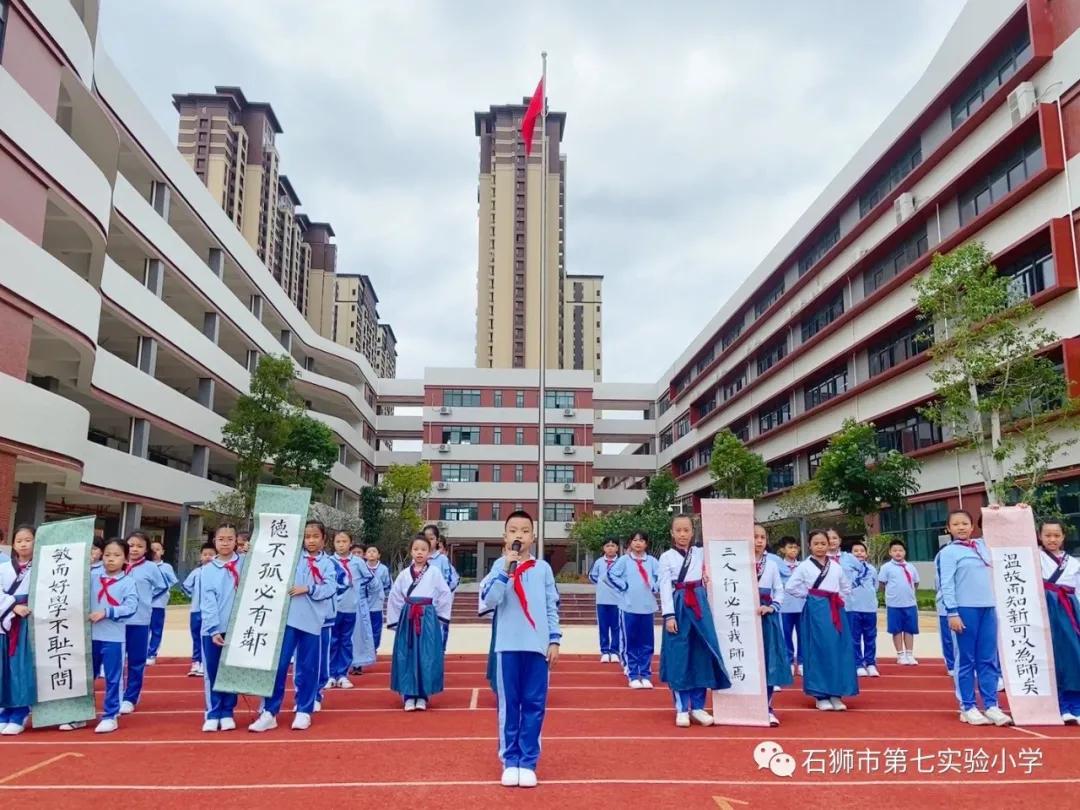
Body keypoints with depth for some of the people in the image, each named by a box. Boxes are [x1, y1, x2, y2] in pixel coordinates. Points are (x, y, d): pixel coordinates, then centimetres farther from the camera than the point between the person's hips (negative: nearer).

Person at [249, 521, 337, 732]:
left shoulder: (327, 564, 5)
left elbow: (330, 588, -8)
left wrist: (307, 589, -16)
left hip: (312, 621, -1)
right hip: (288, 618, 1)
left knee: (307, 667, 6)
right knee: (278, 664, -1)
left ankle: (304, 711, 18)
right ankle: (269, 712, 7)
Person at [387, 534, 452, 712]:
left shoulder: (435, 572, -1)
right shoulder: (404, 574, 5)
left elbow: (445, 595, 2)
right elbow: (394, 598, 10)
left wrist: (440, 617, 0)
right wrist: (394, 621, 7)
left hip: (428, 618, -2)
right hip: (407, 618, 2)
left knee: (427, 657, -1)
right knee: (406, 657, 2)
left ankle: (423, 696, 10)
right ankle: (408, 696, 11)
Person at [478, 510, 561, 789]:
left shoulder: (543, 568, 6)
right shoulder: (499, 566, 1)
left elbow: (552, 607, 8)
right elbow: (489, 600, -13)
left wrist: (554, 640, 3)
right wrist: (506, 569, -20)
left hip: (538, 646, 1)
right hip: (507, 646, -1)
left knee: (534, 706, 5)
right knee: (508, 706, 6)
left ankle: (528, 762, 15)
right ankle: (509, 761, 18)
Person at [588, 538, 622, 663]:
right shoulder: (599, 562, 3)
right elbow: (592, 576, 13)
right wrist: (601, 583, 3)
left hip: (617, 600, -2)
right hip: (602, 600, 2)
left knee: (616, 627, 5)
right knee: (603, 627, 7)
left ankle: (614, 651, 13)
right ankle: (605, 651, 14)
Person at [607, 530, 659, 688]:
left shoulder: (652, 561, 3)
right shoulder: (624, 560, -2)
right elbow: (611, 574, -7)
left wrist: (655, 588, -2)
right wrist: (623, 587, -8)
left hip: (647, 607, 2)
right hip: (629, 607, -2)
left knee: (647, 644, 7)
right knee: (630, 644, 3)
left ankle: (646, 676, 16)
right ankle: (633, 676, 10)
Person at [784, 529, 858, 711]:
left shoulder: (836, 566, 11)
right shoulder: (804, 566, -2)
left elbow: (846, 587, 23)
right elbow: (791, 586, -6)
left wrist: (840, 599, 8)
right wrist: (807, 595, -5)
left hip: (835, 611, 4)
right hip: (816, 610, -4)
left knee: (838, 650, 3)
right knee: (818, 651, -4)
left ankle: (835, 694, 12)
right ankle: (820, 695, 2)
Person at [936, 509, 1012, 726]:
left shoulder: (982, 545, 11)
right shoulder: (948, 552, -3)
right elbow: (947, 584, -8)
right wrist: (952, 612, -14)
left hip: (988, 609, 5)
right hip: (965, 610, -5)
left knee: (989, 660, 6)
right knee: (966, 660, 2)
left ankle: (991, 705, 12)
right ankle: (967, 707, 8)